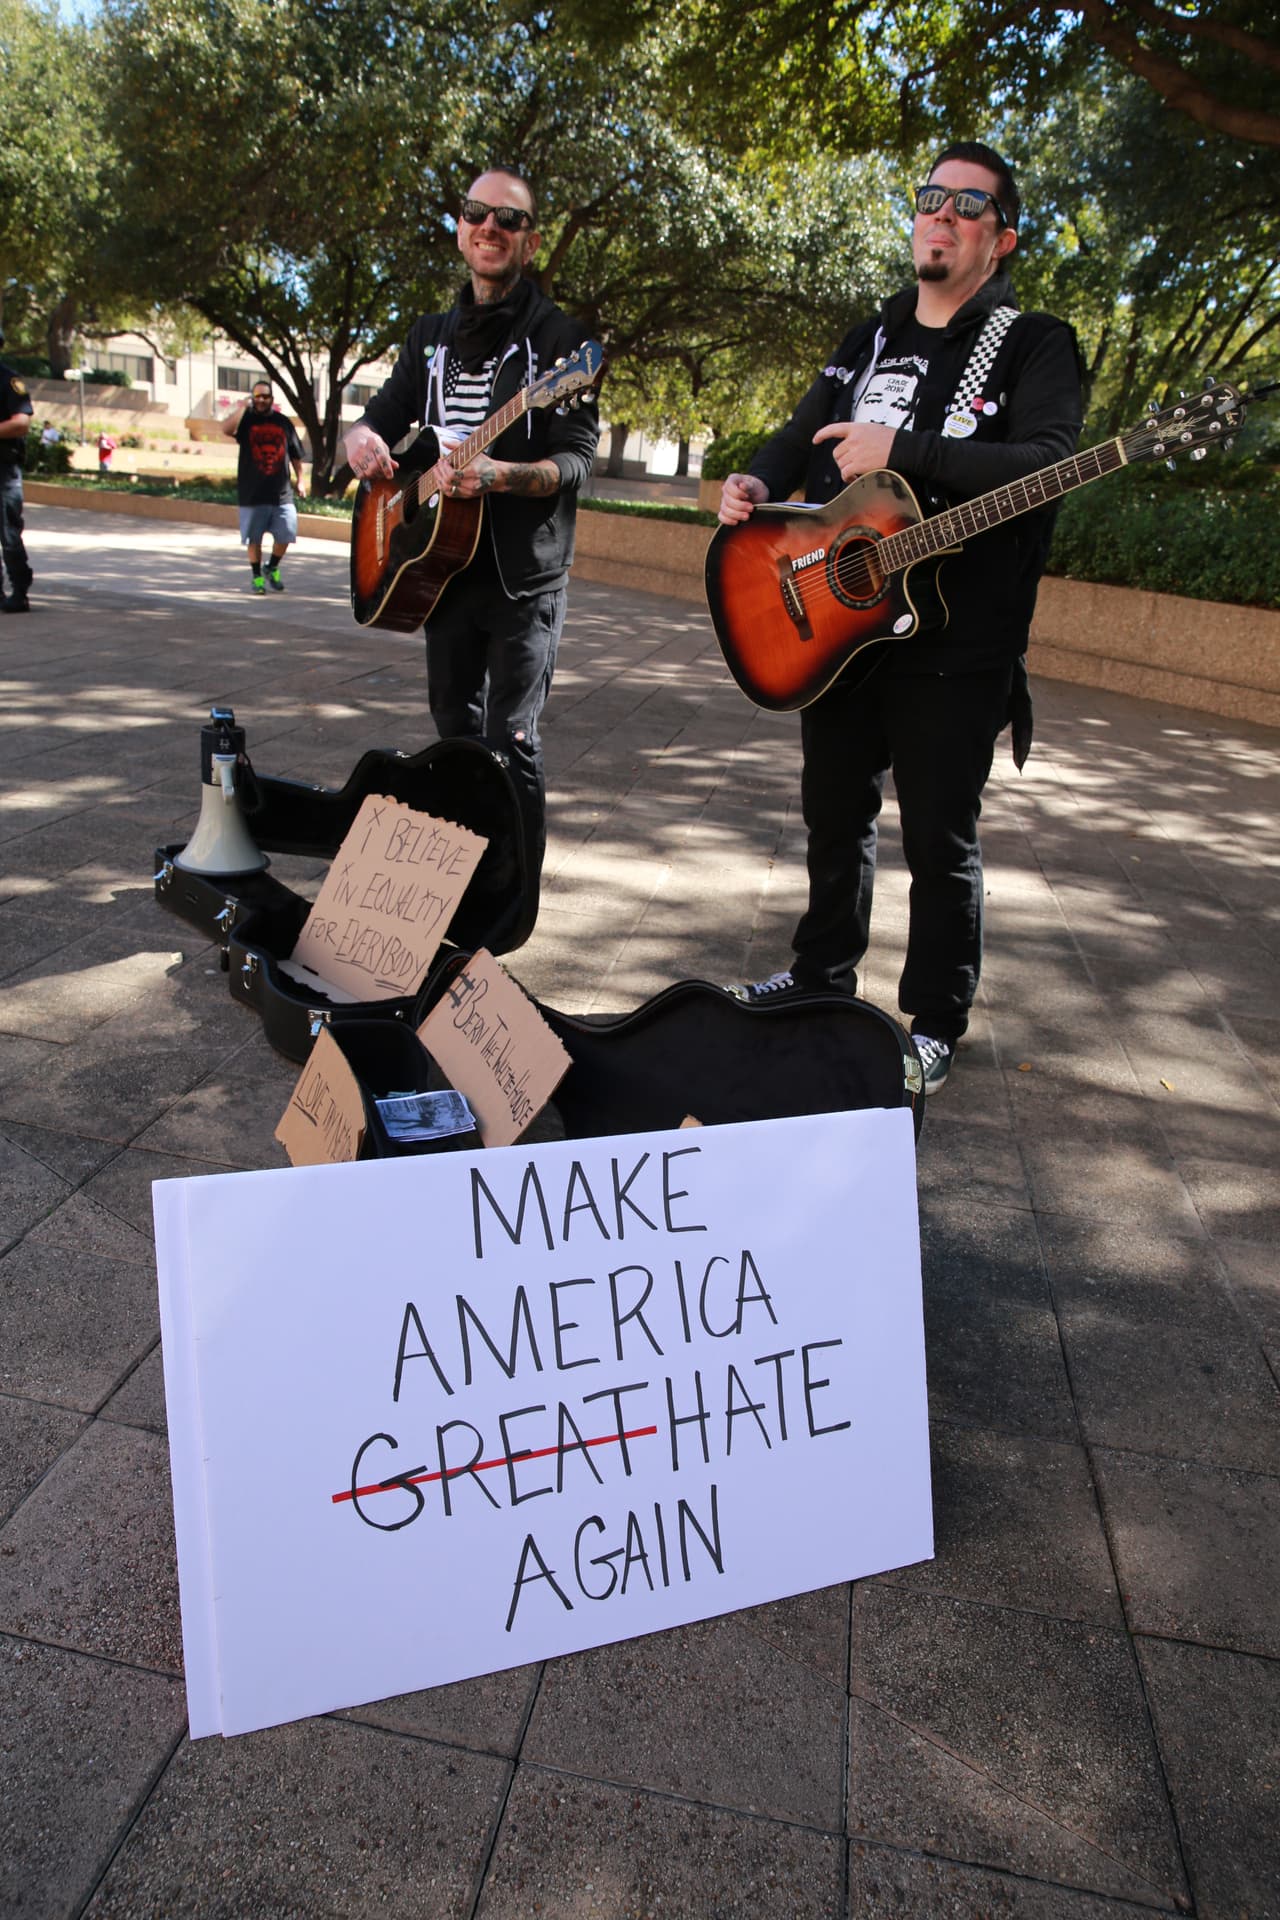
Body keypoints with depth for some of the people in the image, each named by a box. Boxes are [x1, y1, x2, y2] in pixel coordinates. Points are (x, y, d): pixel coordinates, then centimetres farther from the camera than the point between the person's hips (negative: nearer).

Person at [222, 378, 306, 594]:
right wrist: (242, 407, -18)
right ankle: (257, 576, 18)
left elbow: (295, 455, 16)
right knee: (254, 538, 4)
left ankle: (273, 568, 24)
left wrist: (299, 479, 11)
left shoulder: (283, 422, 10)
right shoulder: (245, 420, 1)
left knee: (285, 535, 0)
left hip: (281, 493, 2)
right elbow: (227, 429, -20)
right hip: (252, 494, -2)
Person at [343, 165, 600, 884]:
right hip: (443, 563, 7)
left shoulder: (559, 337, -5)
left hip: (524, 575, -6)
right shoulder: (432, 335, 15)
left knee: (510, 739, -9)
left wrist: (496, 475, -32)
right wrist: (364, 438, -5)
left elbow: (577, 461, -14)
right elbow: (385, 415, 20)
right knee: (455, 729, 14)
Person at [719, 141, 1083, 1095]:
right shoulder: (871, 342, 17)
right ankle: (823, 975, 35)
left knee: (940, 838, 0)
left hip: (955, 647, -6)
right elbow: (805, 435, 19)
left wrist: (901, 451, -24)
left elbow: (1049, 462, -19)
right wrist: (759, 482, -5)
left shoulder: (1033, 345, -3)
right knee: (835, 813, 16)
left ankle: (935, 1025, 15)